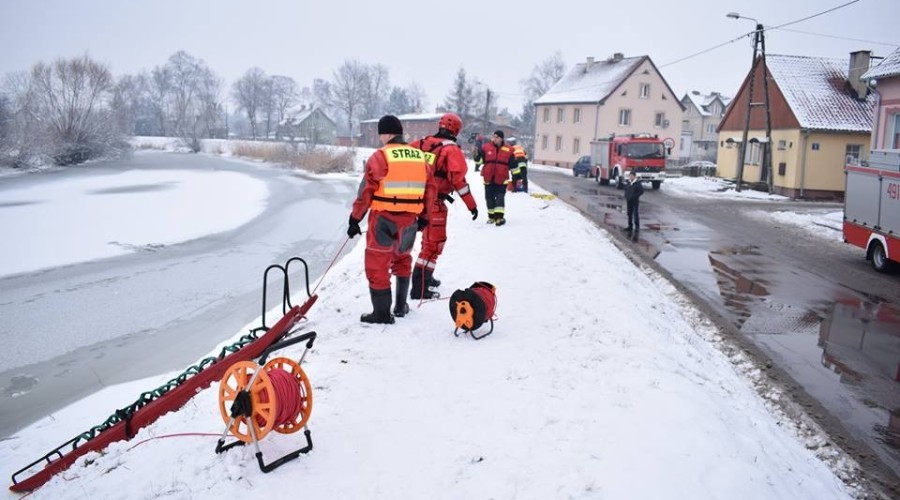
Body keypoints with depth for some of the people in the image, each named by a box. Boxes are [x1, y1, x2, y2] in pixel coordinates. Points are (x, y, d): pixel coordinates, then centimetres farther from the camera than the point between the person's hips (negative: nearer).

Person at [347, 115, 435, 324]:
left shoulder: (380, 157, -9)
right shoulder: (420, 156, 7)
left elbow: (366, 190, -10)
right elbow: (430, 189, 11)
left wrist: (355, 218, -3)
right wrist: (423, 217, 22)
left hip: (383, 219, -5)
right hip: (409, 219, 6)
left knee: (377, 265, 4)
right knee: (402, 260, 24)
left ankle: (382, 313, 6)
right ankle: (401, 306, 29)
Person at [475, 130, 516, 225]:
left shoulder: (508, 150, 1)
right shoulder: (486, 147, 2)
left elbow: (513, 165, 7)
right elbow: (479, 160, 4)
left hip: (501, 179, -2)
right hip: (489, 178, 2)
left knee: (500, 197, -8)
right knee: (489, 197, 9)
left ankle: (499, 217, -9)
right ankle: (491, 216, 21)